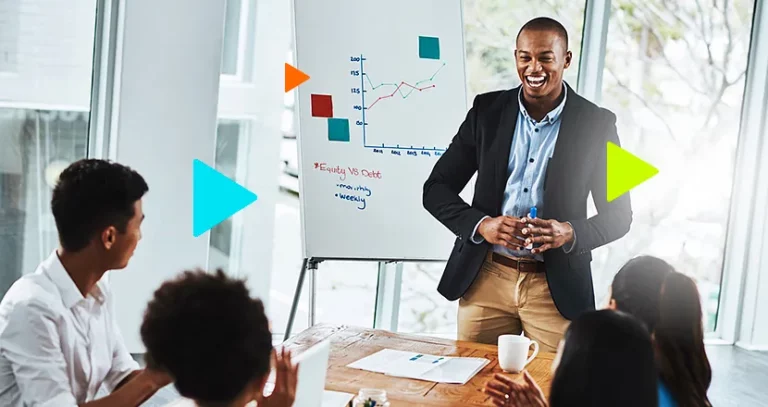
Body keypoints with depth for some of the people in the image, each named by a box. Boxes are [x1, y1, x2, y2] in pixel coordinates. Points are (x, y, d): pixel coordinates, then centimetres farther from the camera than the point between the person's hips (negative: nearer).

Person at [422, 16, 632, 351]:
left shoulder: (596, 124, -2)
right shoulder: (488, 110, 1)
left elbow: (618, 214, 1)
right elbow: (436, 189, 3)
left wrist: (571, 233, -19)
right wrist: (480, 225, -16)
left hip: (556, 288, -1)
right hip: (485, 279, 2)